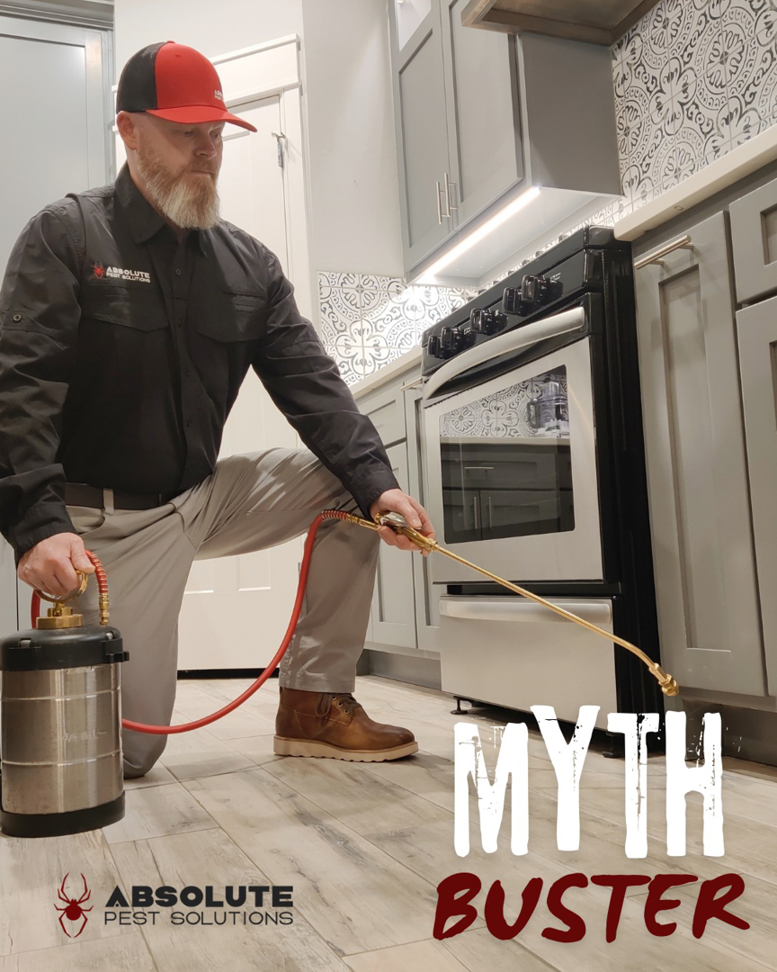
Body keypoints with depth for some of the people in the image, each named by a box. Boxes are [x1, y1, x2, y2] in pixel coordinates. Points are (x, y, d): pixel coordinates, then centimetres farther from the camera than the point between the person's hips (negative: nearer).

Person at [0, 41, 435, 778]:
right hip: (107, 520, -5)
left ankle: (315, 702, -2)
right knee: (125, 751, -8)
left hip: (205, 497, 5)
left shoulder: (248, 263, 5)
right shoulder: (67, 237, -7)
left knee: (349, 487, -11)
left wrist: (377, 483, -18)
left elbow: (308, 382, -3)